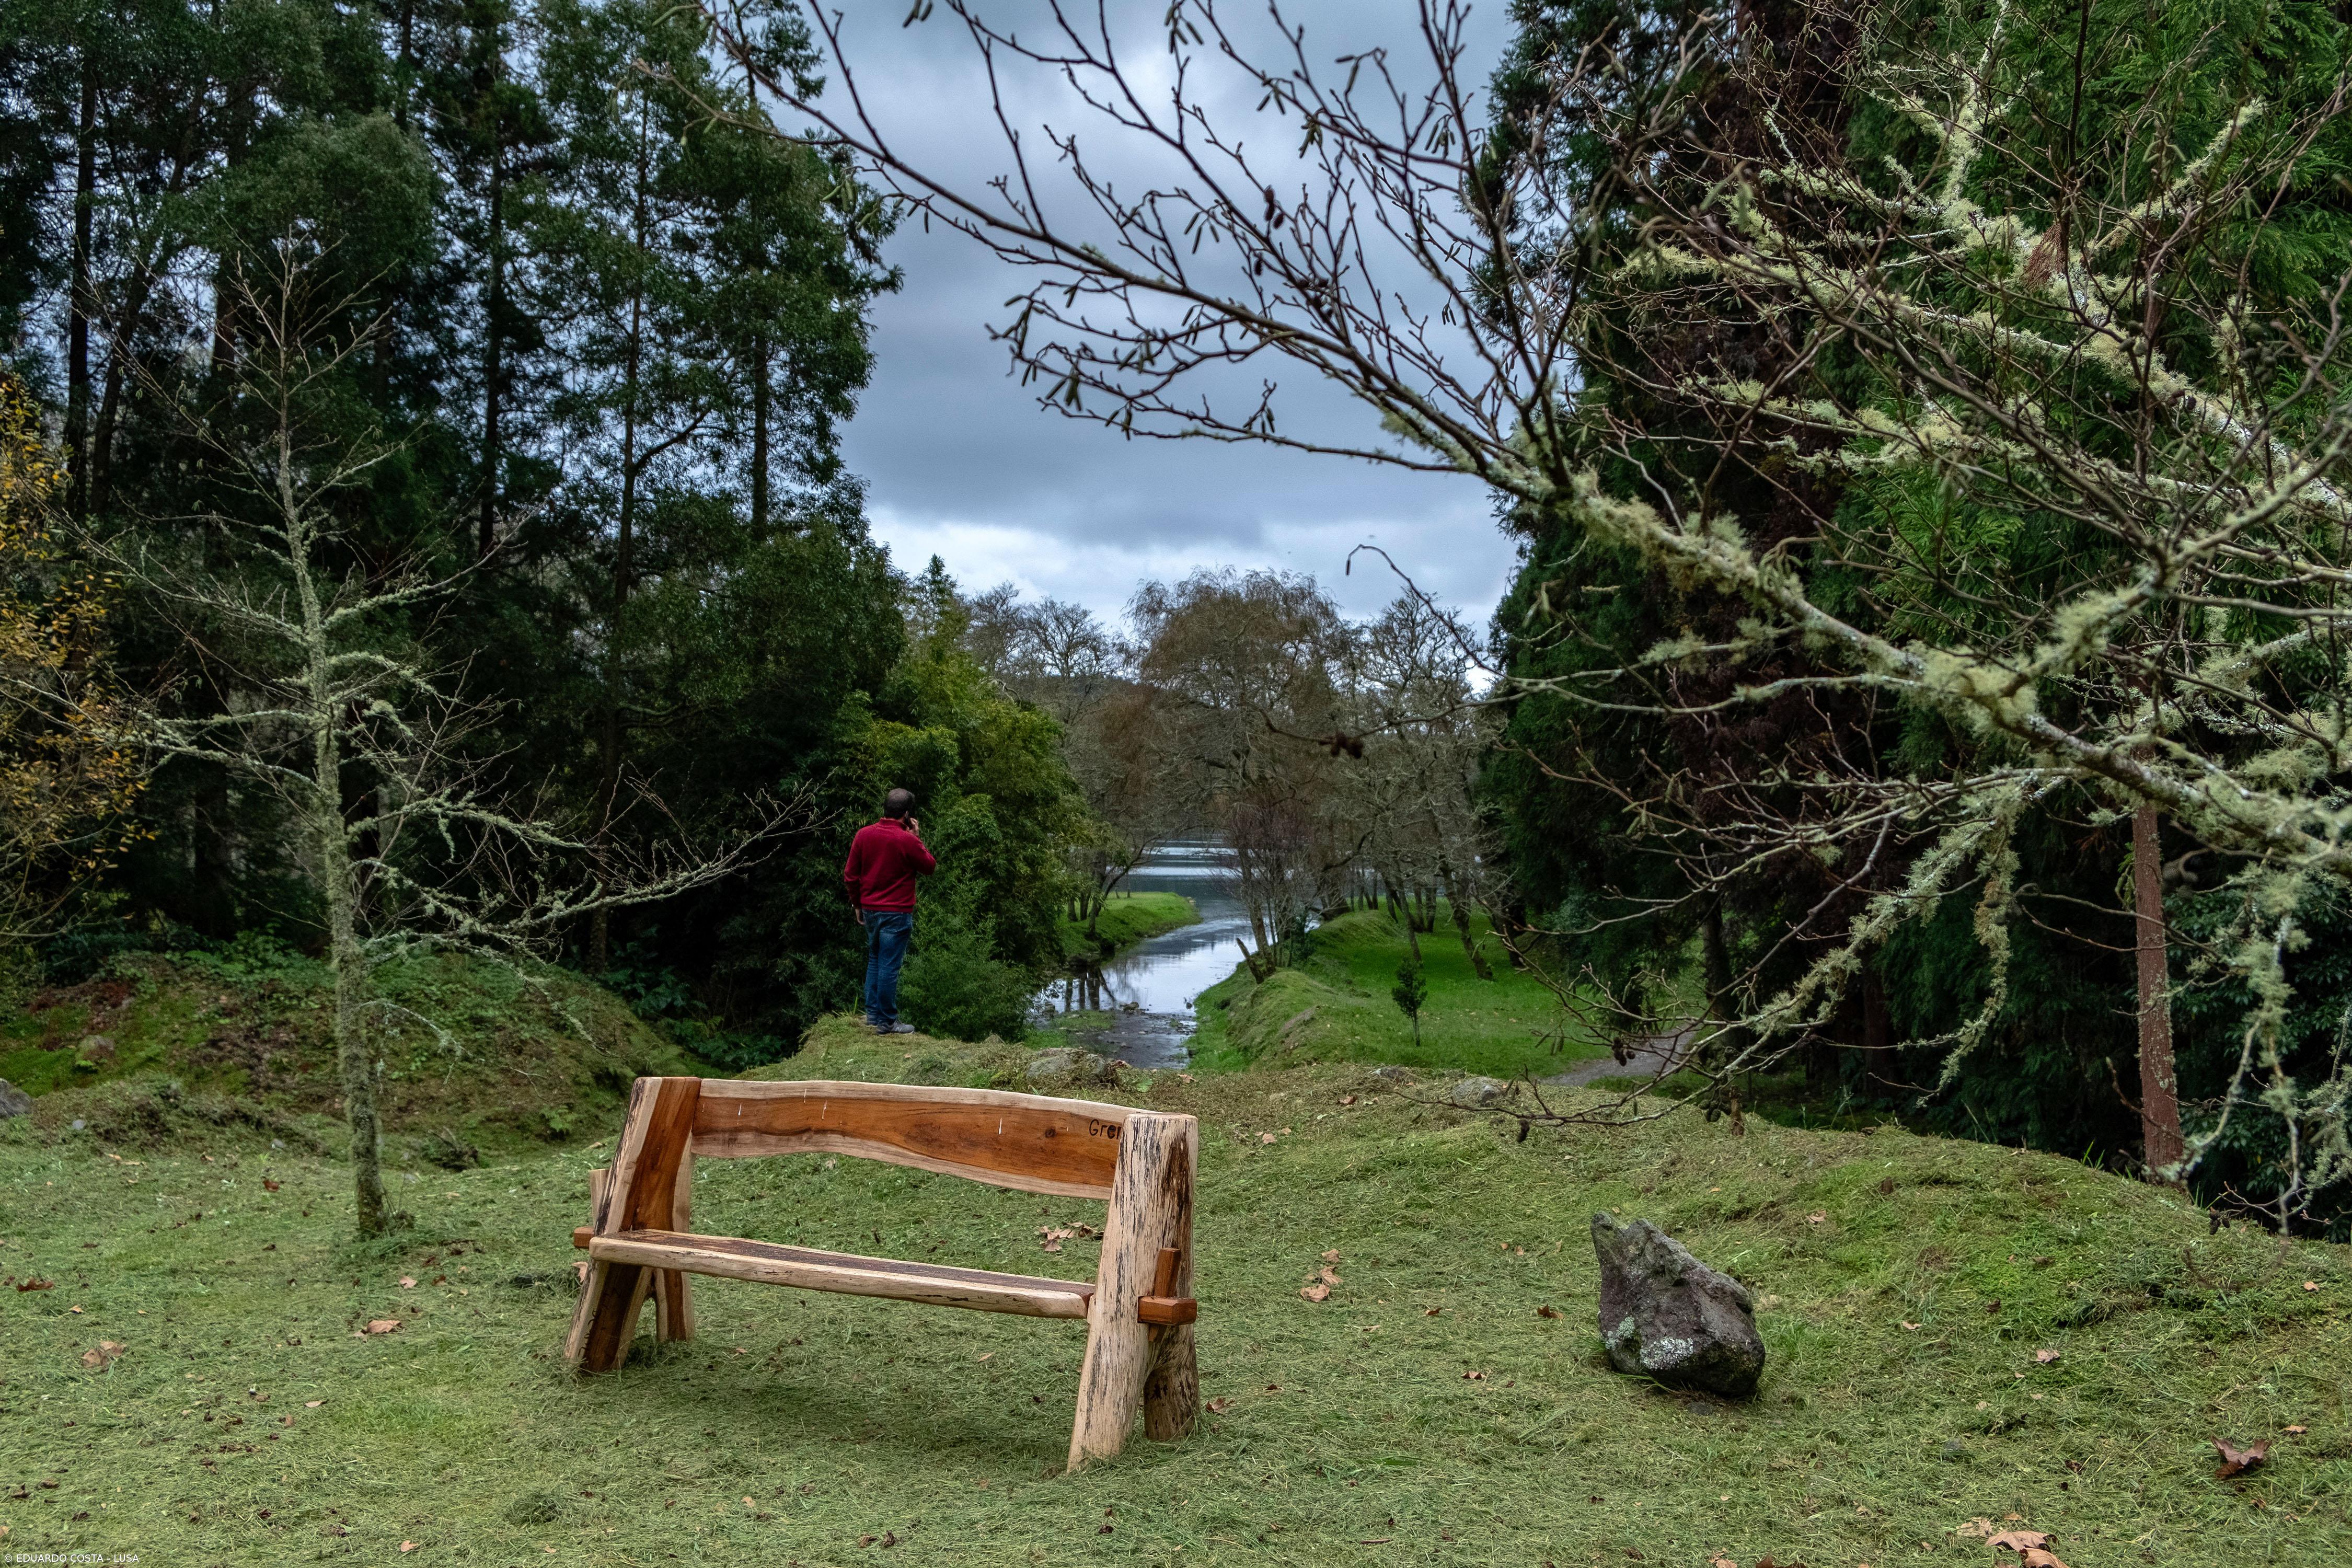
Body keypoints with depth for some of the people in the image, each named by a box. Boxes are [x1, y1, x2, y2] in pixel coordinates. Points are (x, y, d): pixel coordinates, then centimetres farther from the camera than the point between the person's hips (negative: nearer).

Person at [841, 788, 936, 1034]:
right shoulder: (907, 840, -16)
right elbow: (930, 867, -2)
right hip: (897, 913, -6)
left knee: (874, 961, 19)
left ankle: (873, 1014, 24)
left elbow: (851, 875, 5)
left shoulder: (864, 834, 0)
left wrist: (858, 905, 16)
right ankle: (887, 1022, 4)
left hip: (870, 910, 6)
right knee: (889, 967, -1)